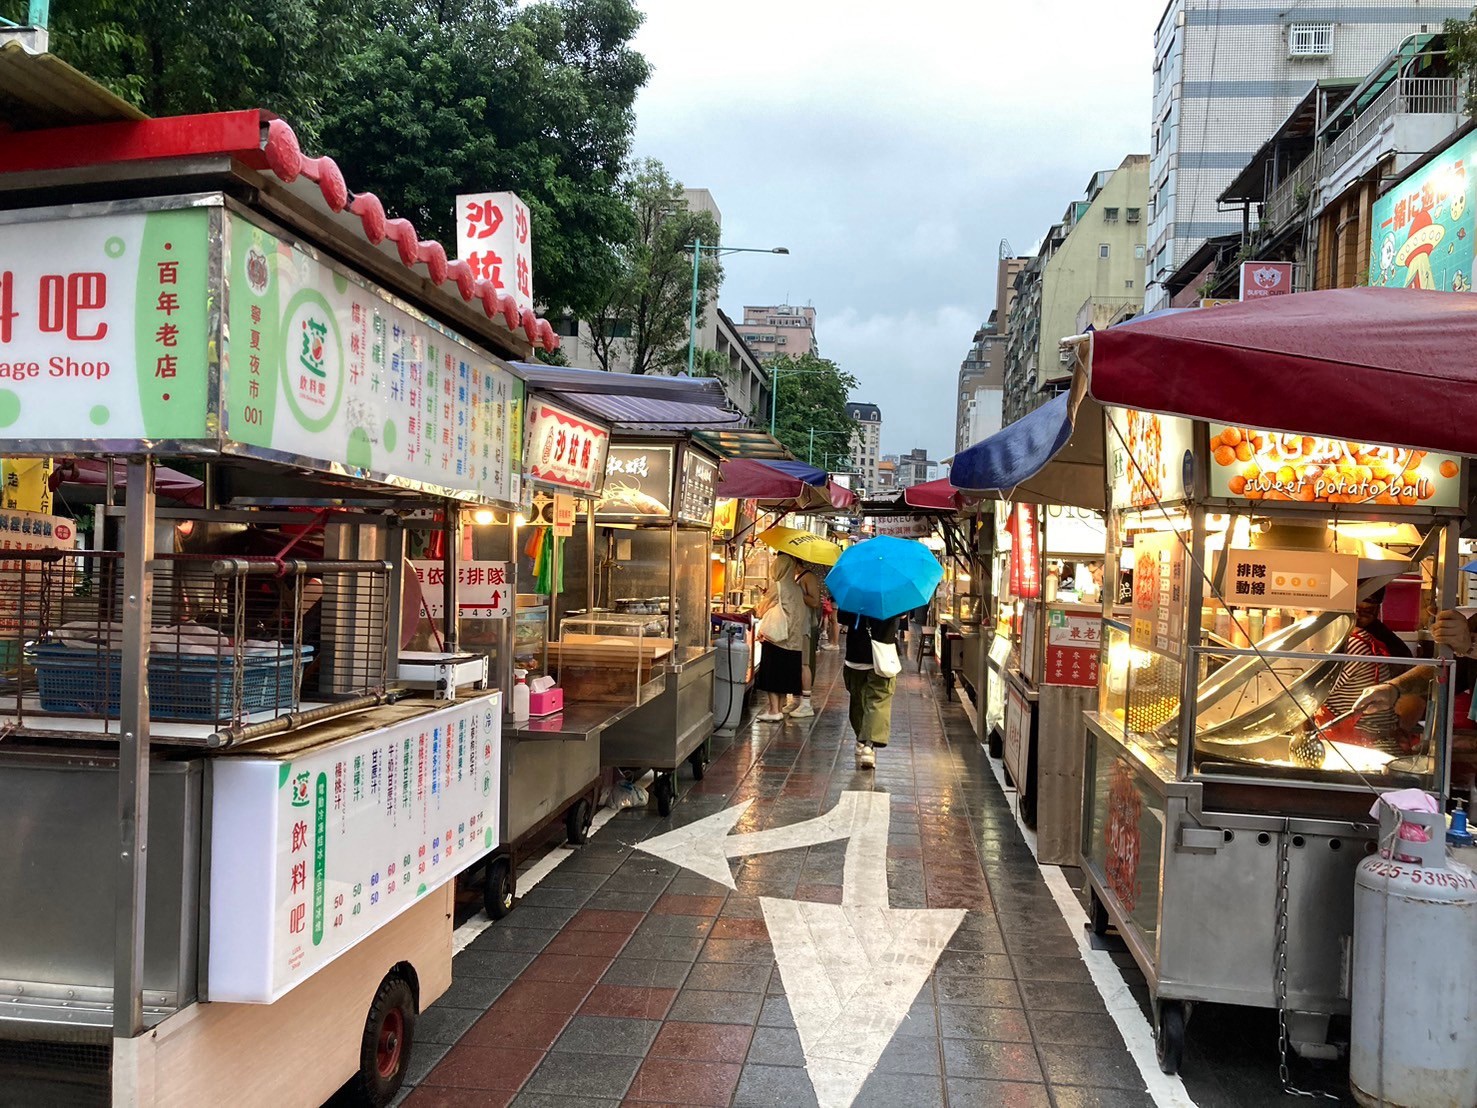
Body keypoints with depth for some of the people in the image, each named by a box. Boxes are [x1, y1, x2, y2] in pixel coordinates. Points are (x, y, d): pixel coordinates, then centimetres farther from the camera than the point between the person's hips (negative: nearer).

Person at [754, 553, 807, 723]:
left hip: (775, 636, -7)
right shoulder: (796, 588, 6)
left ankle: (774, 710, -4)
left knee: (771, 673, -2)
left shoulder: (778, 586, -11)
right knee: (785, 673, 12)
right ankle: (780, 707, 17)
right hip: (793, 638, 7)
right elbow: (804, 612, 9)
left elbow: (762, 610, -7)